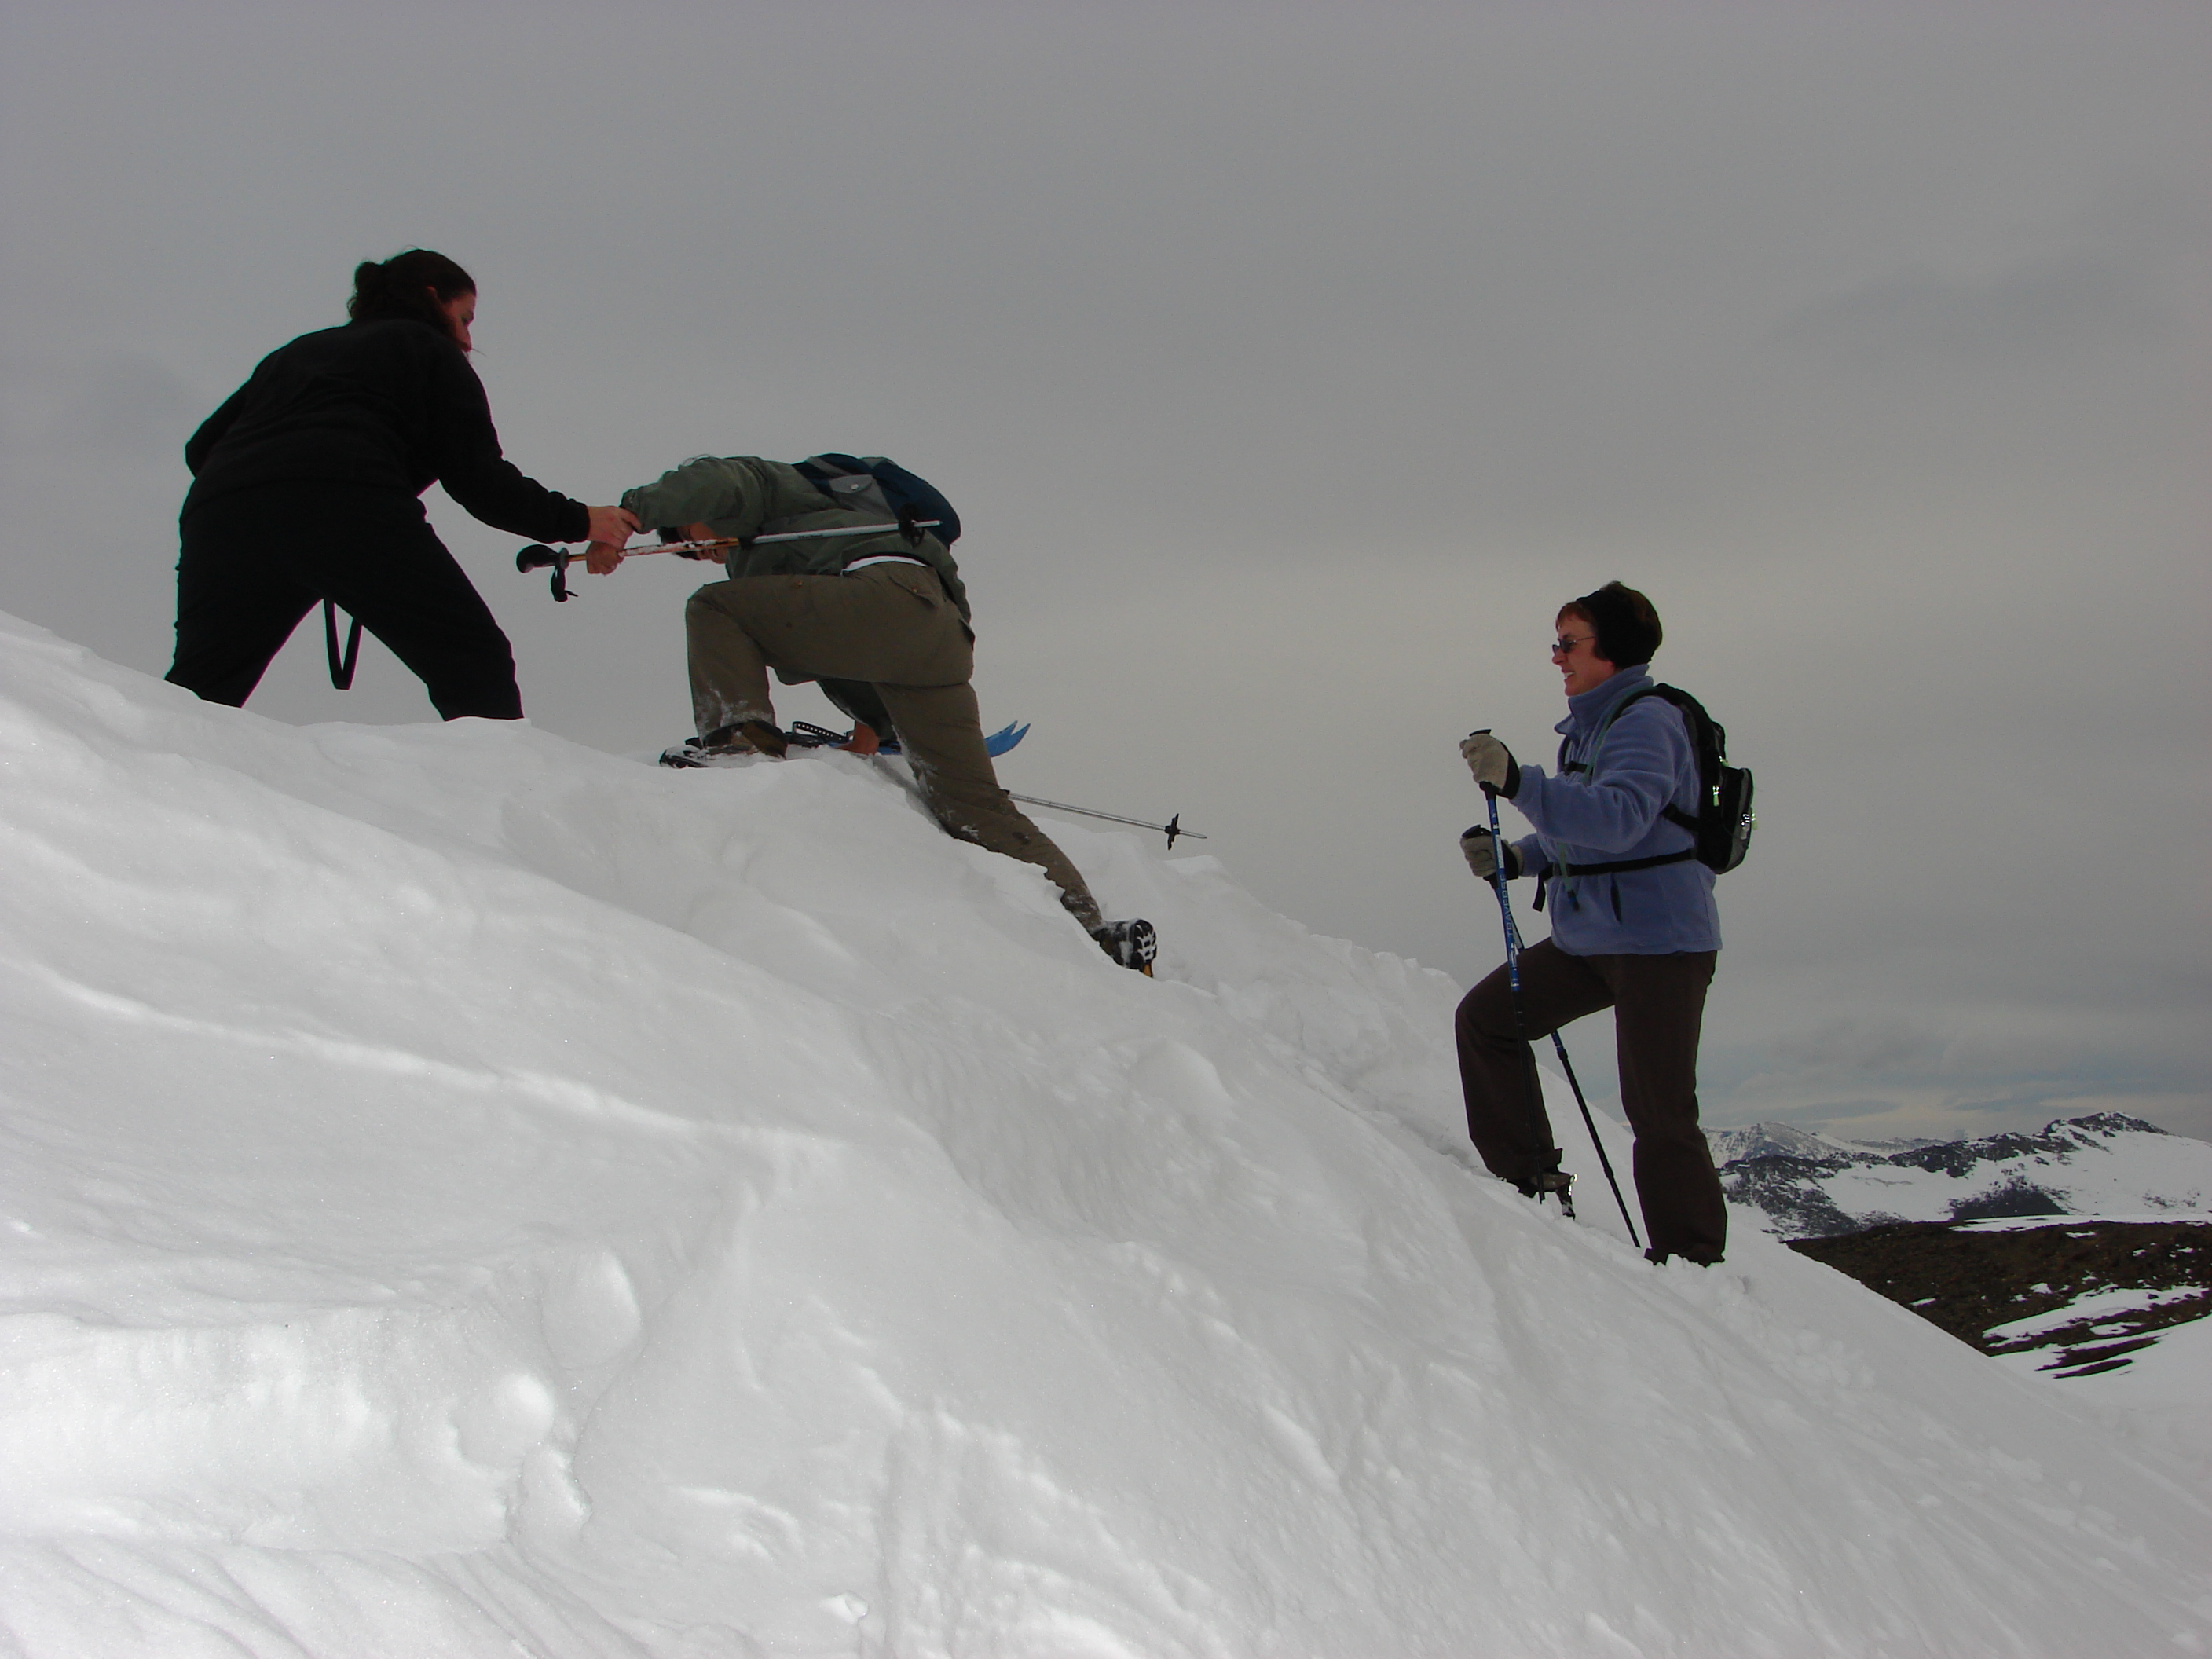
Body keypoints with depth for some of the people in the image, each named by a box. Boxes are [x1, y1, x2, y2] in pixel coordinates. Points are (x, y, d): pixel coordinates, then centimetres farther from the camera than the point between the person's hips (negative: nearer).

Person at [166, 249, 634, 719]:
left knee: (198, 694, 15)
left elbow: (202, 447, 27)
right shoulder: (429, 350, 23)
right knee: (476, 666, -2)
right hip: (349, 509, -5)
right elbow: (479, 481, 11)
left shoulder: (295, 352, 37)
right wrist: (576, 521, 20)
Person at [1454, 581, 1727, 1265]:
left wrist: (1516, 782, -38)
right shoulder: (1591, 725, 14)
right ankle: (1530, 1178, 13)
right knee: (1484, 1017, 7)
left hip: (1659, 940, -10)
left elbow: (1619, 818, -32)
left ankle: (1693, 1264, 2)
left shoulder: (1647, 722, -15)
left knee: (1660, 1114, -8)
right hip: (1589, 939, 10)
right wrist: (1515, 857, 7)